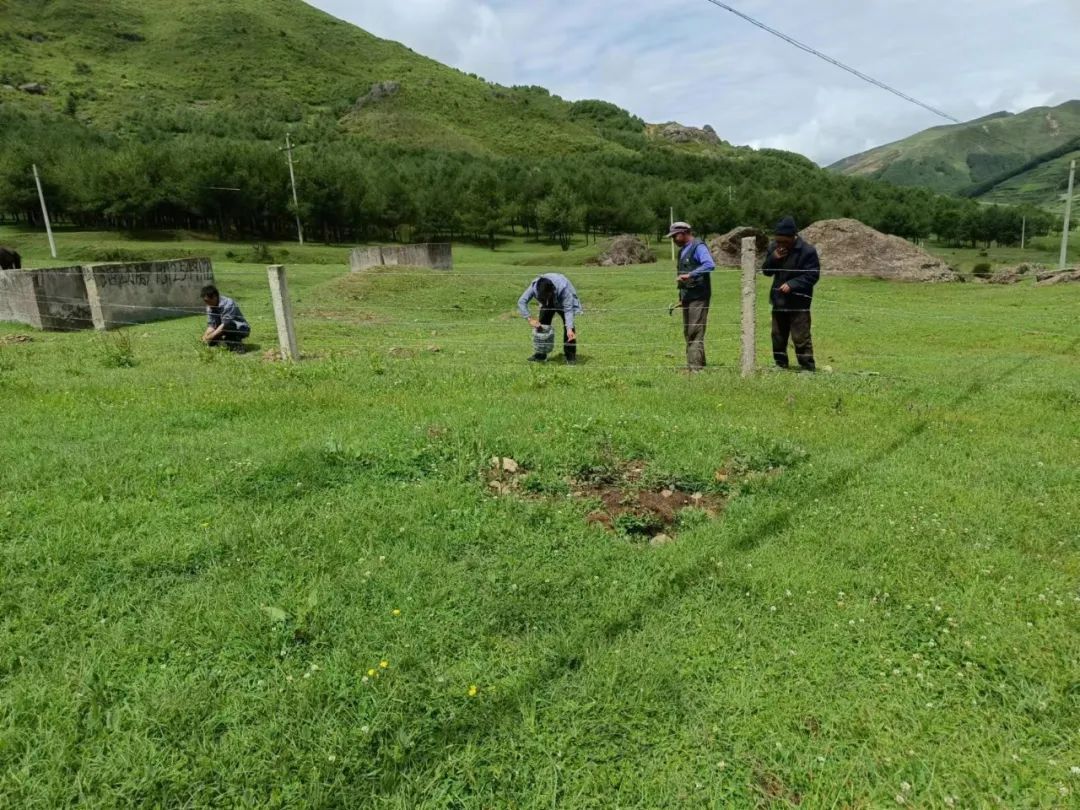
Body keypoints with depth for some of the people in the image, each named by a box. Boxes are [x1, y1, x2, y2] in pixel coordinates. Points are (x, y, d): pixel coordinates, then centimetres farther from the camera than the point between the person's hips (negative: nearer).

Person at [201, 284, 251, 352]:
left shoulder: (228, 304, -25)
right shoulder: (209, 307, -2)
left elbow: (225, 324, -32)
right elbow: (211, 325, -4)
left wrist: (211, 336, -35)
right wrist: (206, 336, -23)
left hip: (242, 329, -7)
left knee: (228, 325, -37)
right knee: (210, 342, -8)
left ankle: (237, 344, -15)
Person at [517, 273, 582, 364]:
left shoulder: (563, 288, -42)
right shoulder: (534, 286, -34)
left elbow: (568, 310, -42)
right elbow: (521, 302, -31)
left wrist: (569, 329, -52)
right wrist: (529, 318, -43)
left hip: (564, 302, -3)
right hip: (548, 305, 3)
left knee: (568, 325, -19)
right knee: (542, 325, -8)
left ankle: (571, 356, -9)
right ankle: (540, 355, 5)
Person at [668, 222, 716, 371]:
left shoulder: (698, 247, -7)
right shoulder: (682, 251, 20)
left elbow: (710, 265, -23)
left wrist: (689, 275, -26)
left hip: (698, 297, -9)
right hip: (687, 297, 9)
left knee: (695, 332, -12)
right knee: (688, 333, 8)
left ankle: (695, 366, -13)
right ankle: (696, 364, 14)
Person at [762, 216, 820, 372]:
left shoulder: (807, 250, -13)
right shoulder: (774, 247, 4)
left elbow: (813, 275, -14)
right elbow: (766, 271, 7)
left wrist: (792, 284, -25)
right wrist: (773, 258, -13)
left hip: (799, 302, -6)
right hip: (779, 300, 6)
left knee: (801, 338, -7)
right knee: (778, 337, 14)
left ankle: (808, 369, 1)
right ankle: (780, 366, 27)